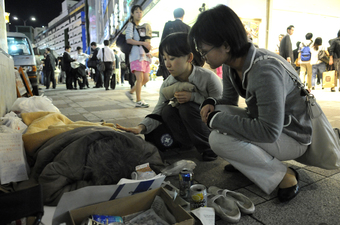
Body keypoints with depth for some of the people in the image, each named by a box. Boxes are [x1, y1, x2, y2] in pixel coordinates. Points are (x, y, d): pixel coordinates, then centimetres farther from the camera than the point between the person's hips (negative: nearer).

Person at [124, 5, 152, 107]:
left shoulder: (143, 27, 22)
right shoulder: (130, 25, 1)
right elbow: (128, 40, -12)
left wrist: (148, 45, 9)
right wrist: (143, 43, -18)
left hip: (144, 55, 8)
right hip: (136, 55, -8)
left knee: (146, 78, 5)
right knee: (140, 78, -13)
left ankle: (130, 91, 21)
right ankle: (138, 101, -6)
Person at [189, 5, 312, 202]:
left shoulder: (265, 71, -32)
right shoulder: (231, 66, -5)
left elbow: (269, 131, -36)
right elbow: (229, 100, 10)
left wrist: (217, 119, -29)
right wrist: (211, 103, -14)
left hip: (293, 137, -8)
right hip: (264, 124, 8)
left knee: (219, 139, -27)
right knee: (215, 112, -4)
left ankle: (285, 176, -10)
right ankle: (245, 159, 6)